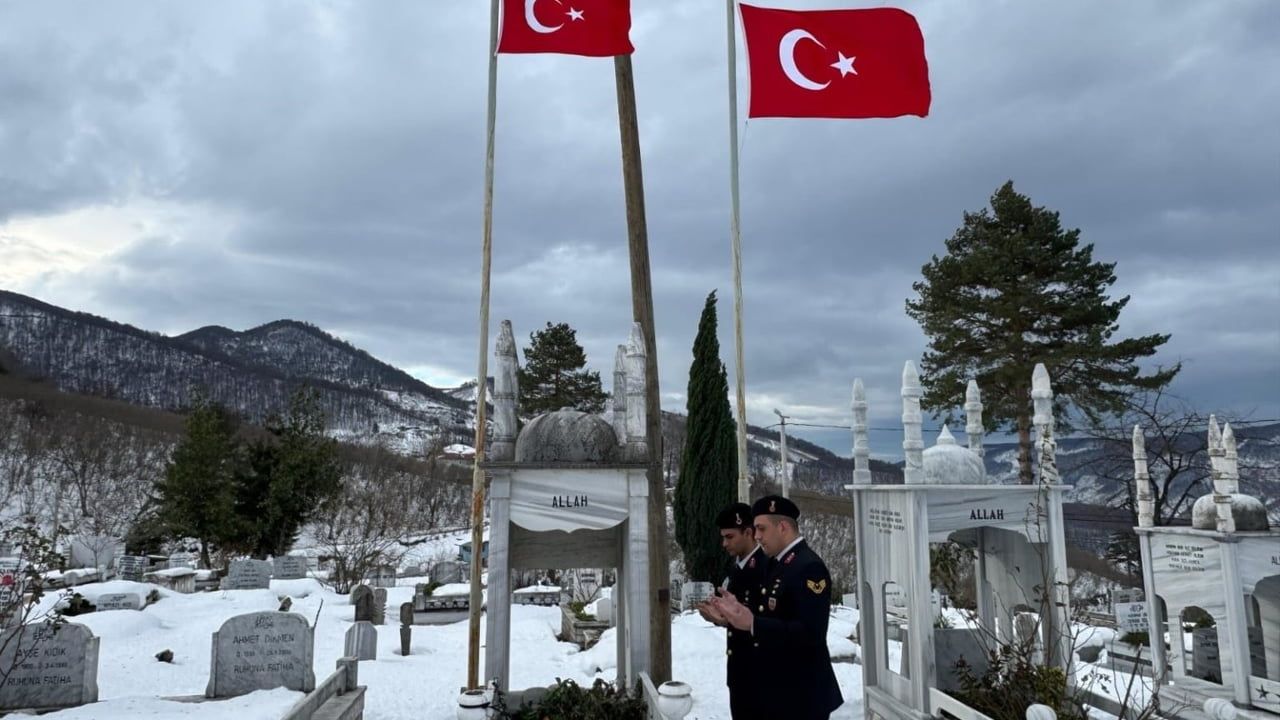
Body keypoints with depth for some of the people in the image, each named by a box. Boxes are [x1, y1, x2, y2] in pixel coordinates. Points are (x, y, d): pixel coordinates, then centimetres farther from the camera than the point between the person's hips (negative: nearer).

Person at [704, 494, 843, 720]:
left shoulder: (810, 567, -19)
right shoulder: (778, 564, 10)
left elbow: (810, 633, -27)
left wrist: (752, 624, -30)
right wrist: (738, 612, -2)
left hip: (801, 696, -9)